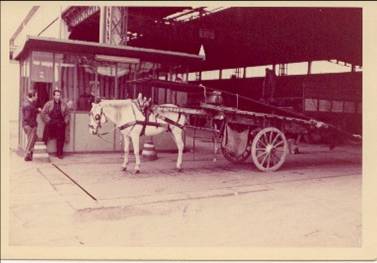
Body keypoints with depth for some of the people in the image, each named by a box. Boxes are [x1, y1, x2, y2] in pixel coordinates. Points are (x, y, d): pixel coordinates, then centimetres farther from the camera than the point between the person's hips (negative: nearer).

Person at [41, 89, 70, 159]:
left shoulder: (63, 104, 10)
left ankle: (59, 154, 11)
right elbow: (43, 113, 3)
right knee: (46, 138, -4)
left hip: (60, 124, 2)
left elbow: (67, 114, 15)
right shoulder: (49, 104, 4)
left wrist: (66, 121, 1)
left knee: (60, 139, 1)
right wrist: (48, 120, -5)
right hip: (51, 124, -1)